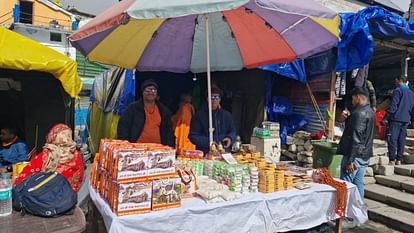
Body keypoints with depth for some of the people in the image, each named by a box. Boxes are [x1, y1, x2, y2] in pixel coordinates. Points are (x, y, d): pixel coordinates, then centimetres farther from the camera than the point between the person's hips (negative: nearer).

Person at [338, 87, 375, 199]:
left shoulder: (359, 113, -17)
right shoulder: (369, 112, 14)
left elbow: (356, 138, -22)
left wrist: (350, 160, -22)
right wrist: (348, 118, 6)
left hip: (355, 155, -10)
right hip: (364, 156, 10)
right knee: (358, 184, 15)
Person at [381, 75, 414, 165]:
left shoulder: (397, 91, -7)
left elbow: (393, 106, -15)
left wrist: (385, 118, -13)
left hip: (396, 119, -7)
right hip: (406, 120, 7)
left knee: (392, 140, -6)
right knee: (401, 140, 10)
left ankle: (392, 160, -8)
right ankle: (399, 160, 13)